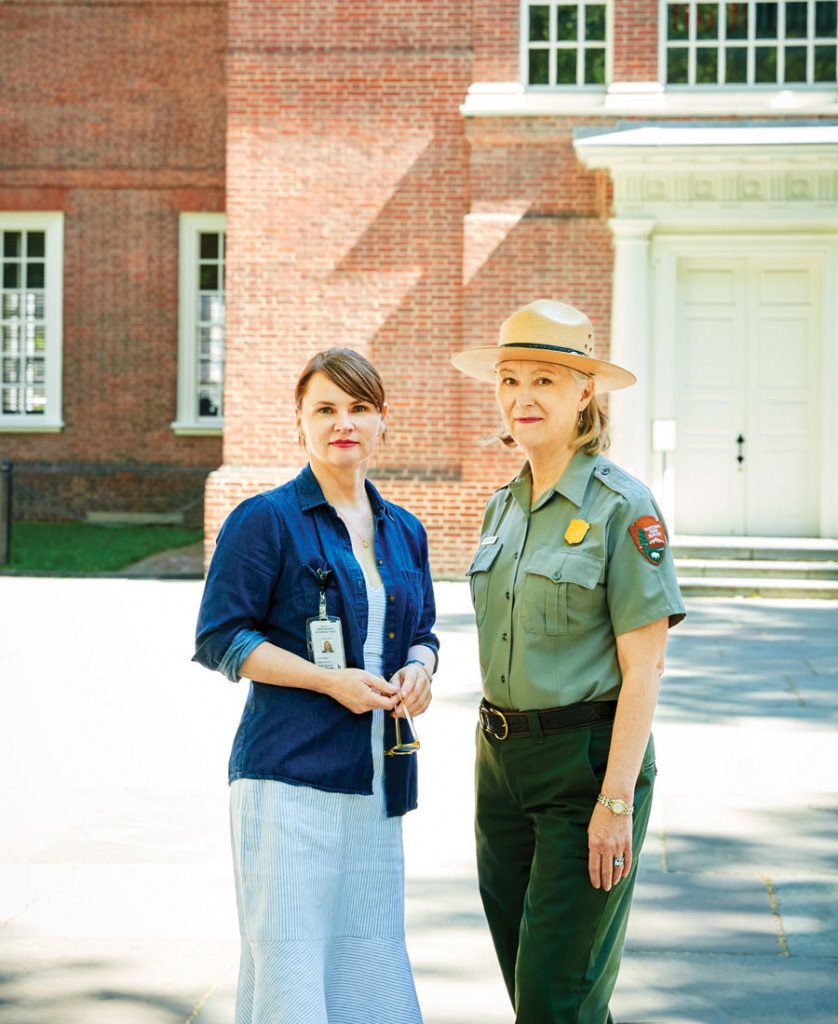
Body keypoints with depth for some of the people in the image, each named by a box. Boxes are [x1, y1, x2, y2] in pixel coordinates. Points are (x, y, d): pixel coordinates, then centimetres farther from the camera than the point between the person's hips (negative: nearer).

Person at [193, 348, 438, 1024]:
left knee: (370, 962, 9)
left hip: (377, 783, 6)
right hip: (288, 775, -6)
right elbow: (220, 639, -7)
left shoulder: (403, 531, 14)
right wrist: (333, 681, -14)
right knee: (290, 968, -4)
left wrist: (418, 670, -1)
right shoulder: (264, 520, -4)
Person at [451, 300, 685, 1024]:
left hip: (589, 759, -7)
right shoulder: (504, 507, 10)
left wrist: (615, 802, -18)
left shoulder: (623, 507, -11)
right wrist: (495, 763, 15)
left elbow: (643, 666, -14)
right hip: (502, 760, 7)